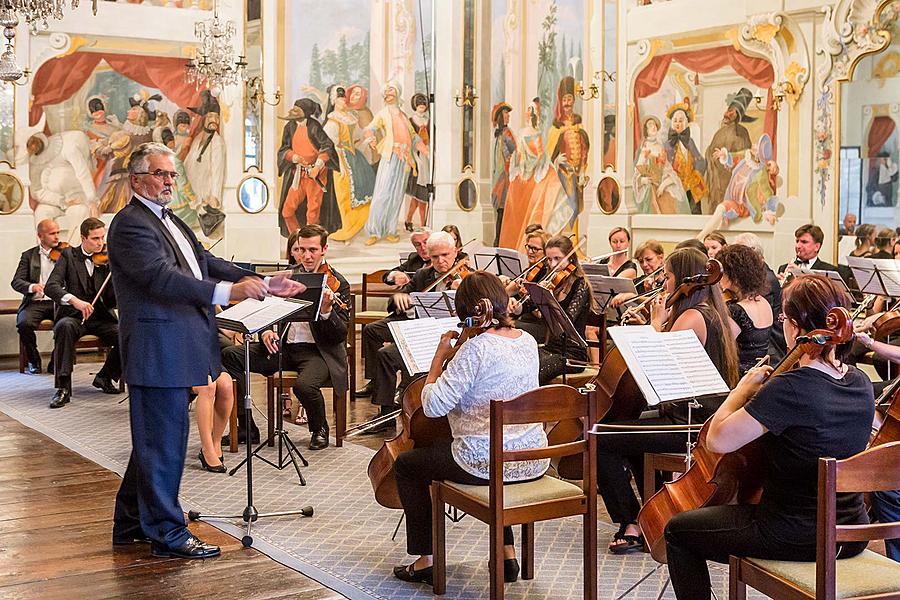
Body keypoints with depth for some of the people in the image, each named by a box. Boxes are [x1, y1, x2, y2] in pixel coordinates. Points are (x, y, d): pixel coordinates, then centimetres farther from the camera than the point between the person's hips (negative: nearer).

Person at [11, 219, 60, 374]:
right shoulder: (28, 255, 11)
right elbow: (16, 282, 0)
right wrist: (32, 287, -21)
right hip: (35, 303, 0)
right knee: (24, 323, -31)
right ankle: (33, 361, -4)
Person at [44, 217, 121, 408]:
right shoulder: (69, 255, 2)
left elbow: (111, 300, 0)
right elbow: (51, 286, -13)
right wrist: (74, 300, -31)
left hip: (101, 317, 2)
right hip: (73, 315, -2)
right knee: (65, 327, -37)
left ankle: (105, 377, 1)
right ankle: (63, 387, -32)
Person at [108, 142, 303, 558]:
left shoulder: (171, 222, 18)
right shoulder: (130, 225, -14)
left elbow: (207, 263, 17)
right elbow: (162, 277, -27)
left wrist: (264, 283, 6)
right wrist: (227, 291, -38)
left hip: (177, 348, 10)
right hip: (157, 349, -10)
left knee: (156, 438, 18)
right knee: (164, 439, -3)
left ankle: (131, 523, 30)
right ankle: (166, 533, 7)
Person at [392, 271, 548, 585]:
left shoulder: (475, 348, -21)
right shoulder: (528, 342, 3)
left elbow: (433, 406, -21)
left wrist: (438, 358, -9)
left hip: (484, 464, -7)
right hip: (533, 463, 7)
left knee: (406, 465, 16)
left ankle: (424, 560, 20)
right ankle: (507, 551, 33)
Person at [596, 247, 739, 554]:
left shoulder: (691, 316, -16)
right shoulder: (711, 313, 14)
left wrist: (657, 322, -8)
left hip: (689, 424, -11)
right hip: (705, 418, 11)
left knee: (600, 440, -11)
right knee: (631, 434, 33)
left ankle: (632, 524, -5)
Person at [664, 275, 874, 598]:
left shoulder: (790, 388, -25)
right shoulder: (861, 384, -1)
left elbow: (718, 439, -24)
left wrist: (743, 388, -11)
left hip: (795, 537, -8)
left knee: (678, 532, 12)